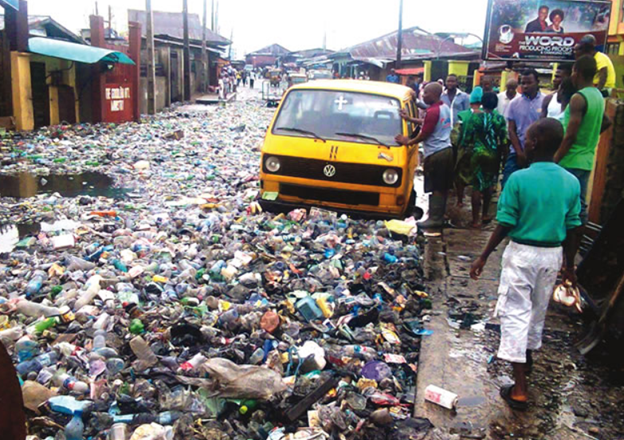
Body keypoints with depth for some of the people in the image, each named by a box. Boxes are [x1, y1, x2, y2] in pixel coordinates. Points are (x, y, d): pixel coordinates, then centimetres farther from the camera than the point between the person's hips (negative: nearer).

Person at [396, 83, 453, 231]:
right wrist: (411, 119, 24)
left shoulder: (433, 111, -17)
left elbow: (424, 134, -15)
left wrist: (408, 142, -1)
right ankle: (439, 216, 20)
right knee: (443, 187, 12)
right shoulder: (445, 108, 12)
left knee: (435, 189, -4)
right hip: (446, 150, 9)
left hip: (435, 154, -9)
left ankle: (434, 219, -1)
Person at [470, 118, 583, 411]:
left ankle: (519, 388, -1)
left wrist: (484, 257, -5)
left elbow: (505, 225, -15)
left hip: (522, 253, -5)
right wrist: (569, 266, 15)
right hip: (552, 255, 5)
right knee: (538, 309, 23)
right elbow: (572, 229, 3)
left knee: (516, 313, 1)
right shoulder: (571, 183, -3)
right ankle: (527, 356, 47)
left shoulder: (518, 179, -17)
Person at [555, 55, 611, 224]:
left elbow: (570, 136, -19)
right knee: (580, 206, 12)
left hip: (570, 162, -8)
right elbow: (606, 122, 28)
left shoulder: (578, 98, -15)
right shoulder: (598, 96, 12)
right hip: (587, 161, 8)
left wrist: (554, 161, -15)